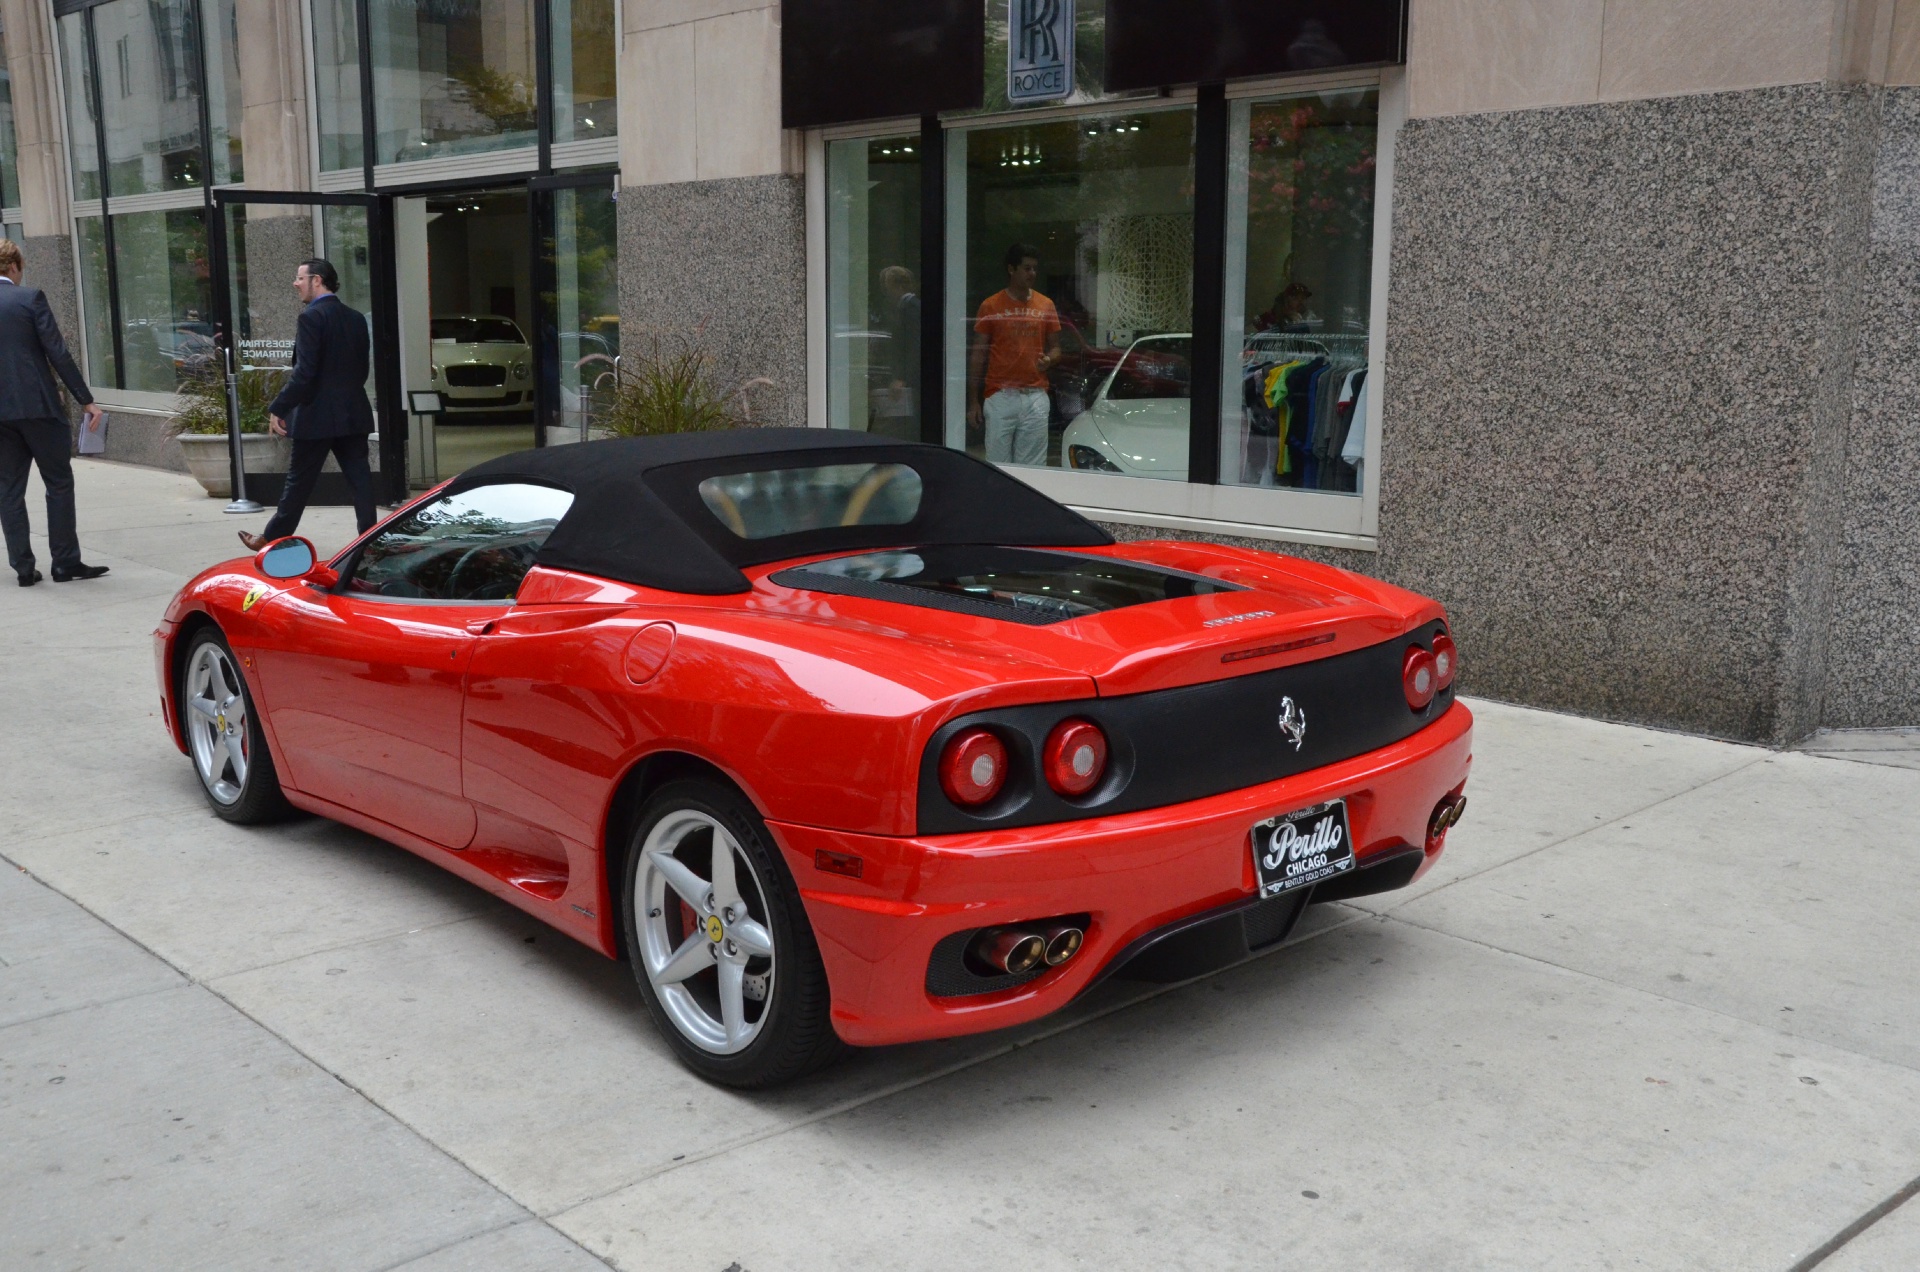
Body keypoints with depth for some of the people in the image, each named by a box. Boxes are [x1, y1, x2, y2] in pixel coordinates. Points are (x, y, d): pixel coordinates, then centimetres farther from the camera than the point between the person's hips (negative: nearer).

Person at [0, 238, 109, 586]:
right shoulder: (30, 298, -6)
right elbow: (57, 353, -10)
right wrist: (87, 401, -6)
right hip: (38, 405, -4)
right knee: (59, 483, 5)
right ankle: (65, 563, 5)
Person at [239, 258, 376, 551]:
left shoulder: (311, 317, -13)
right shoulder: (356, 317, 9)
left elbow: (304, 372, -19)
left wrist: (278, 409, -12)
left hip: (318, 416, -6)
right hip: (354, 413, 6)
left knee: (299, 480, 5)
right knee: (358, 477, 5)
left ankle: (271, 539, 19)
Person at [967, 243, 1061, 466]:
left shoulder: (1046, 306, 10)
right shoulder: (990, 306, 2)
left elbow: (1055, 347, 18)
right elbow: (978, 355, 4)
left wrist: (1049, 360, -8)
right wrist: (973, 401, 0)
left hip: (1036, 397, 2)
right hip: (1000, 397, -2)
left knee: (1033, 465, 1)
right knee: (999, 463, -2)